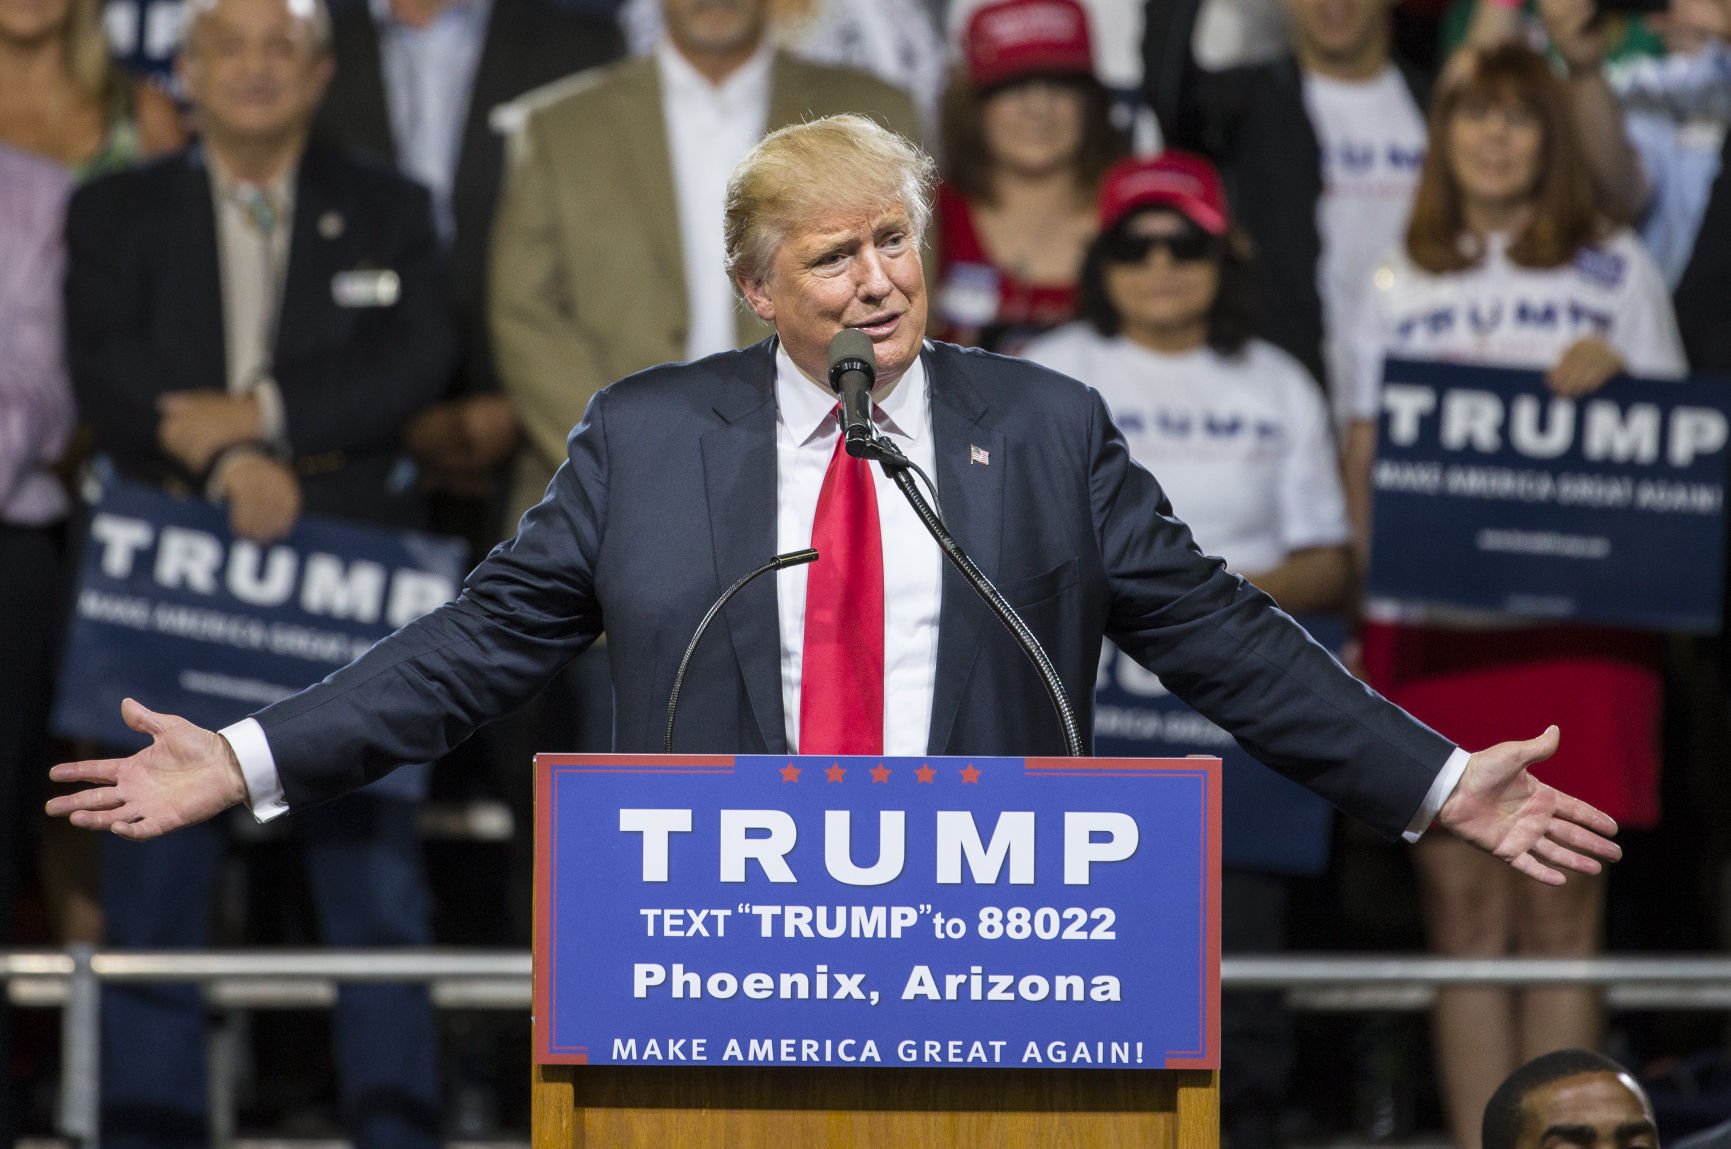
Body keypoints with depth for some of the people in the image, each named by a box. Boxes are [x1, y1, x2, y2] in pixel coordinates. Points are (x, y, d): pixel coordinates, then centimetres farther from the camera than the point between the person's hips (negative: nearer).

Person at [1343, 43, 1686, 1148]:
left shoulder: (1614, 268, 10)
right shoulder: (1404, 284, 15)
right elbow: (1364, 455, 14)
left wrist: (1616, 374, -12)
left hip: (1577, 621, -2)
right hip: (1434, 627, 2)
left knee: (1561, 907, -5)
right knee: (1463, 906, 0)